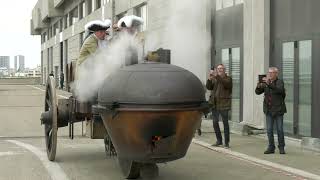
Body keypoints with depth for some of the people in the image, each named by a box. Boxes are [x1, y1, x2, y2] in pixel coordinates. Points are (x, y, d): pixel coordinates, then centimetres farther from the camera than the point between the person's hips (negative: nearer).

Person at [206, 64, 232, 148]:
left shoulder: (228, 78, 0)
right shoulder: (214, 79, 13)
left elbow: (225, 83, -22)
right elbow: (208, 87, 3)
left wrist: (217, 76, -30)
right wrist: (210, 79, -14)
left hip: (223, 104, -5)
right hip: (214, 103, 5)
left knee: (225, 123, -2)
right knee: (215, 122, 8)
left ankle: (226, 142, 4)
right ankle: (219, 140, 22)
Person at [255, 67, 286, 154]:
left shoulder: (280, 82, -6)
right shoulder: (265, 82, 7)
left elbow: (279, 90, -27)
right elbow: (258, 92, 2)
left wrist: (269, 84, -36)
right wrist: (258, 86, -20)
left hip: (278, 110, -4)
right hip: (269, 110, 4)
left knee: (280, 129, 1)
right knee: (269, 130, 5)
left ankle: (281, 148, 13)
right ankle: (271, 147, 13)